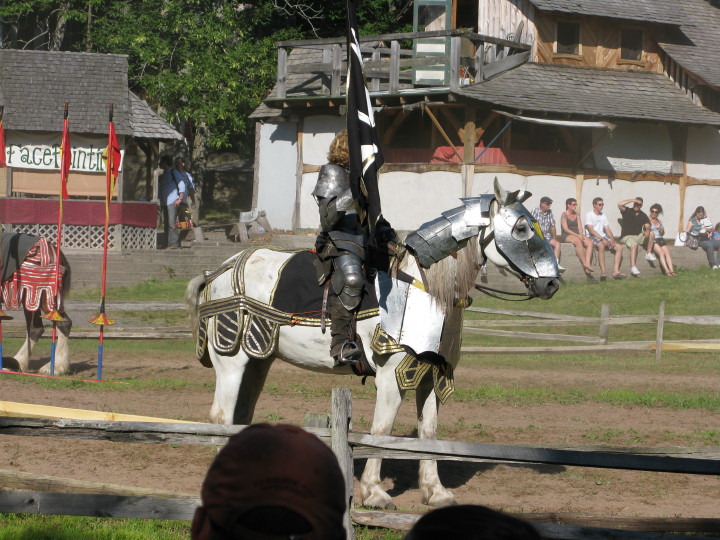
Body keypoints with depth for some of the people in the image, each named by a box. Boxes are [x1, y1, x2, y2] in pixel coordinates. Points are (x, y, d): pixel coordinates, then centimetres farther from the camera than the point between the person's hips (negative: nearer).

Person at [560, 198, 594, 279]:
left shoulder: (577, 215, 19)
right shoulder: (564, 215, 0)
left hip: (577, 235, 6)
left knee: (590, 242, -24)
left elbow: (580, 227, 12)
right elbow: (565, 229, -10)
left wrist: (581, 235, -10)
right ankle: (584, 264, -42)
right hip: (566, 236, -6)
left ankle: (587, 263, -40)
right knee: (578, 242, -38)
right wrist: (577, 235, -18)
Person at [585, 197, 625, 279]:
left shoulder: (603, 216, 21)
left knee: (619, 247, -14)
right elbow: (591, 230, -11)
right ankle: (603, 271, -41)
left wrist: (612, 240, -5)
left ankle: (616, 271, -24)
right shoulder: (589, 215, 0)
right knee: (601, 245, -39)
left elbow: (607, 229, 14)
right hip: (593, 238, -7)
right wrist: (602, 239, -20)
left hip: (603, 237, 7)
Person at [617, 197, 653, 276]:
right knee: (634, 245, -35)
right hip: (626, 236, -4)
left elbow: (647, 225, -4)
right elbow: (620, 204, -17)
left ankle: (649, 254, -14)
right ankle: (633, 267, -43)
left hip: (638, 236, 5)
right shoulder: (627, 211, 1)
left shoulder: (643, 215, 10)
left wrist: (647, 230, -29)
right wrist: (632, 200, -17)